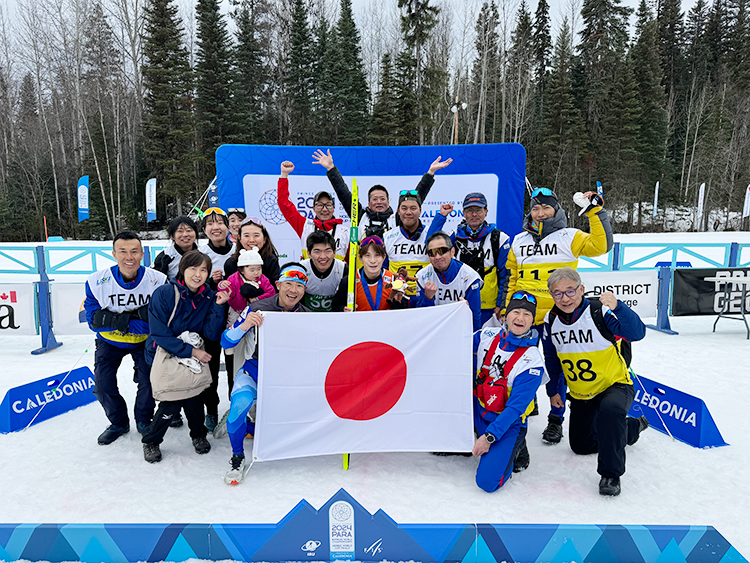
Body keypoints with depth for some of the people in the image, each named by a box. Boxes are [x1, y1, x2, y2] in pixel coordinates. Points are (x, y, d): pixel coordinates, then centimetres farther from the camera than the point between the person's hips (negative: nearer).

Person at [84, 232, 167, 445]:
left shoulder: (158, 281, -23)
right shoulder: (97, 281, -19)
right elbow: (92, 318, -16)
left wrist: (127, 323, -33)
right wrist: (117, 319, -33)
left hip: (144, 340, -1)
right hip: (109, 341, 2)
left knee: (149, 382, -10)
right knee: (103, 386, -3)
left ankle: (143, 420, 21)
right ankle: (118, 423, 25)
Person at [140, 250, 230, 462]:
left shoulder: (209, 297, -7)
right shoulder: (164, 293, -18)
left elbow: (212, 335, -14)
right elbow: (159, 334, -20)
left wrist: (218, 306, -25)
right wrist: (191, 351, -25)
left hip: (192, 357, 3)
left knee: (194, 394, -10)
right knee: (172, 401, -12)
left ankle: (198, 434, 20)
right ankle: (151, 441, 15)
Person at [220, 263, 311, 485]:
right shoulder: (258, 309, -16)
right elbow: (226, 342, -14)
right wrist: (244, 326, -36)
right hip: (255, 371, -3)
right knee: (242, 401, -32)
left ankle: (237, 423, 27)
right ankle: (237, 457, -6)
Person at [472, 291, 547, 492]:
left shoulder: (532, 361, -18)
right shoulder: (487, 335, -6)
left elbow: (516, 407, -19)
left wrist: (489, 437, -23)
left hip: (507, 422, -5)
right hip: (478, 409, 5)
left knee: (488, 481, -20)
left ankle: (515, 448, 10)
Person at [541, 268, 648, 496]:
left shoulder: (599, 313, -25)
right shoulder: (551, 320, -9)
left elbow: (637, 333, -39)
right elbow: (551, 357, 6)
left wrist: (618, 308, -56)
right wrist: (553, 390, 10)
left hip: (616, 385, -6)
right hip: (580, 395, 6)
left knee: (610, 410, -40)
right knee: (580, 446, 18)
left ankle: (611, 473, -19)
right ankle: (631, 427, 42)